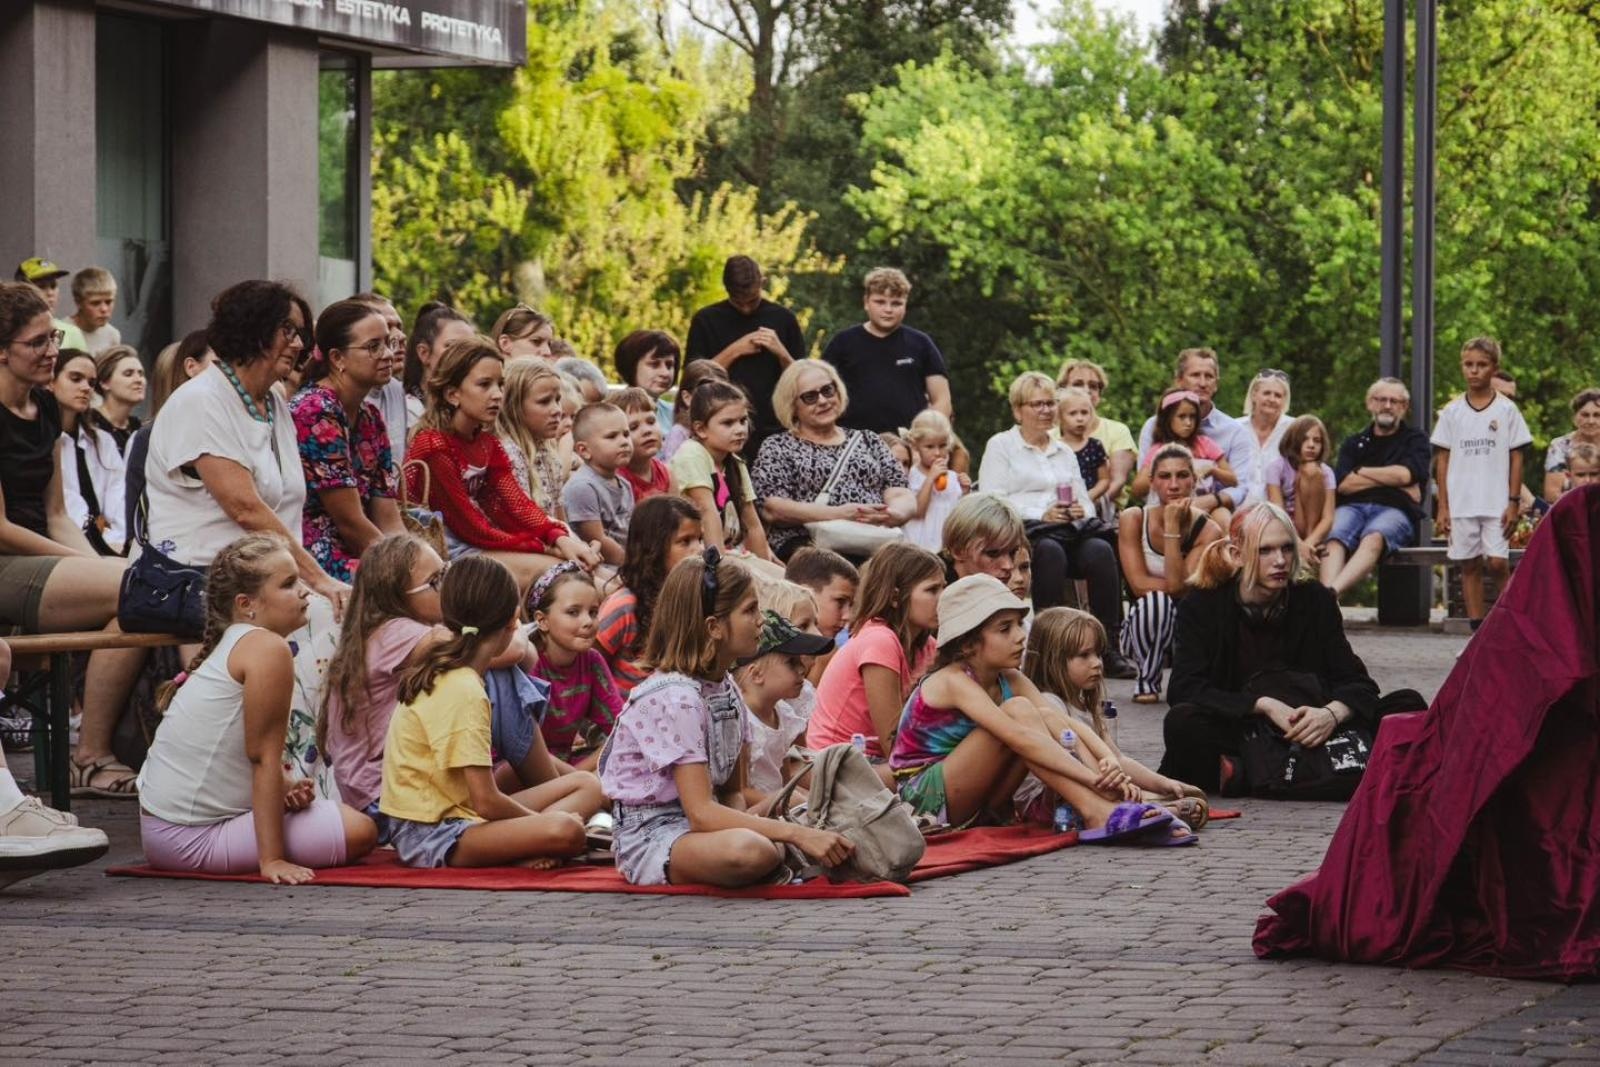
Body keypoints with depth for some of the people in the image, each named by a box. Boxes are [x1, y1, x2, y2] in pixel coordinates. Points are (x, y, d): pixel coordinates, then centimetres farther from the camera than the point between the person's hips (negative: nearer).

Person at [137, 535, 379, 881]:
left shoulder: (231, 646, 13)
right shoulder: (269, 649, -17)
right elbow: (263, 756, -19)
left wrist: (287, 787, -5)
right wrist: (272, 860, -19)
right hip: (191, 839, -10)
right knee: (359, 830, -12)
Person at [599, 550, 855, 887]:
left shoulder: (726, 689, 10)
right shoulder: (675, 698, -19)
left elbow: (732, 791, 11)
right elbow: (701, 813, -26)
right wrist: (795, 834, -30)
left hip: (698, 829, 8)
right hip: (652, 835, -8)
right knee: (750, 850, -38)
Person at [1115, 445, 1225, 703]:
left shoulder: (1208, 531, -11)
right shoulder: (1133, 519, -9)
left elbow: (1177, 584, -23)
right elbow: (1139, 584, -16)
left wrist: (1172, 527, -25)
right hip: (1145, 628, -1)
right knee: (1156, 601, -34)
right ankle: (1147, 681, -10)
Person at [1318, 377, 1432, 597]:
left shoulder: (1415, 439, 19)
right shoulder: (1354, 443, 26)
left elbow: (1405, 474, -2)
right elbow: (1343, 484, 7)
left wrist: (1361, 472, 9)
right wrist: (1390, 479, 1)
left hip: (1394, 510, -3)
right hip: (1352, 507, 3)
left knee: (1374, 538, -39)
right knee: (1335, 539, -34)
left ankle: (1332, 592, -62)